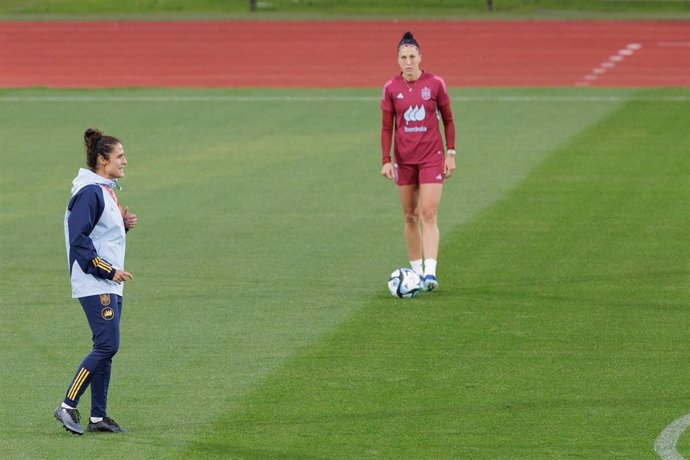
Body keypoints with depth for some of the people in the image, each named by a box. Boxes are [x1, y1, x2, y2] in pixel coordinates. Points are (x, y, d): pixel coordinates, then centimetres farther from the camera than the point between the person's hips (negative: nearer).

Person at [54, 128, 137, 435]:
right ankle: (68, 407, -10)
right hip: (94, 285, -10)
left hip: (110, 284, 10)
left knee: (106, 348, 8)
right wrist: (109, 270, -18)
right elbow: (79, 239, -20)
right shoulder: (89, 192, -14)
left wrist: (124, 224, 6)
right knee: (107, 345, -14)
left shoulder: (105, 191, 17)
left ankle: (98, 417, 10)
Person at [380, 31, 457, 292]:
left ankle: (430, 272, -19)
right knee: (410, 217, 7)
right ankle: (416, 270, 17)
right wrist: (386, 160, -3)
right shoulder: (391, 89, 1)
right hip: (404, 160, 2)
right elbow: (386, 127, 5)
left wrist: (451, 154, 1)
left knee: (429, 215, -11)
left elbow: (448, 120, 5)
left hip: (432, 158, -2)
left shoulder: (435, 84, -3)